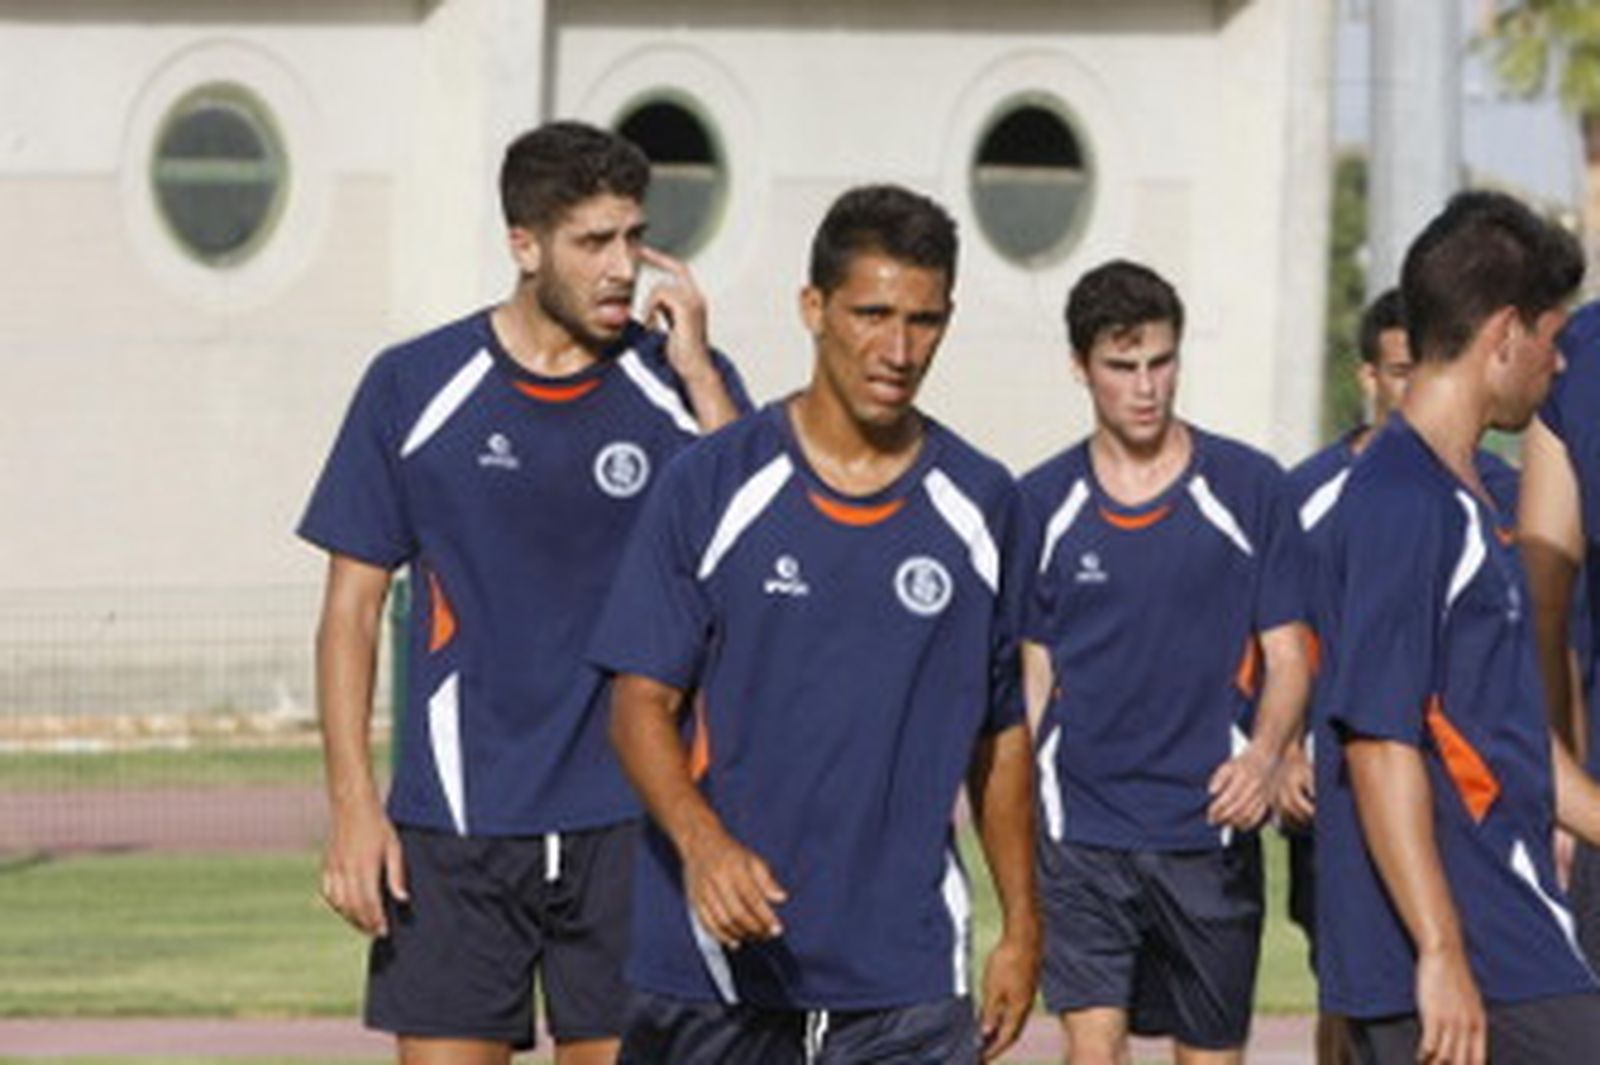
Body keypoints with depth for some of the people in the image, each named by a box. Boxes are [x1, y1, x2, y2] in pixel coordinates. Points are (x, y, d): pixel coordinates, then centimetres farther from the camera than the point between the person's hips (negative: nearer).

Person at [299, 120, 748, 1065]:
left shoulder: (685, 386, 3)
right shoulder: (414, 387, 2)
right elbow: (352, 606, 4)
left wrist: (698, 376, -13)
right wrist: (354, 806, -4)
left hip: (631, 828, 1)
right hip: (455, 823, -1)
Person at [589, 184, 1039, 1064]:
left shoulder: (981, 505, 7)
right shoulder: (712, 485, 0)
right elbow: (642, 701, -2)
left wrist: (1020, 927, 14)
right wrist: (703, 843, -20)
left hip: (906, 981, 1)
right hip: (711, 960, -1)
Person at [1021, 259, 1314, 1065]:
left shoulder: (1248, 488, 1)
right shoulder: (1042, 504, 5)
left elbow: (1287, 652, 2)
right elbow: (1032, 672, 11)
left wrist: (1265, 755, -18)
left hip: (1209, 826, 0)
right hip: (1081, 826, 0)